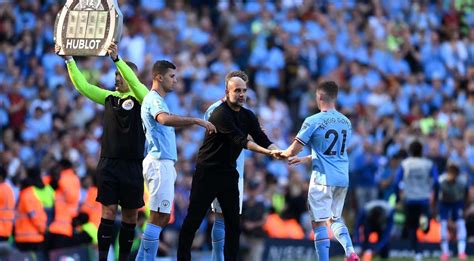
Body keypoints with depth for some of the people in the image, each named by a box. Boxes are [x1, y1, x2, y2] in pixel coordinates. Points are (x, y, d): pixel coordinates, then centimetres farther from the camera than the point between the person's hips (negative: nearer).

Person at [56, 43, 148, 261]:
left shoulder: (140, 98, -1)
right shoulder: (109, 97, 10)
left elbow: (134, 82, -21)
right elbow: (82, 86, 6)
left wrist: (117, 59, -33)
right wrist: (69, 59, -2)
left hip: (132, 165, -2)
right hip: (108, 163, 2)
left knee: (130, 215, 3)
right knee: (108, 212, -2)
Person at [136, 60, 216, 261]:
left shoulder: (156, 100, 20)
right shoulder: (154, 99, -13)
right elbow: (165, 119, -34)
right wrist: (197, 121, -36)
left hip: (164, 163, 10)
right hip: (160, 163, -10)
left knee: (163, 218, 11)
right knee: (158, 218, -11)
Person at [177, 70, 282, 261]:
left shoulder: (248, 116, 7)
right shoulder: (221, 114, -18)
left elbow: (262, 140, -2)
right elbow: (240, 141, -25)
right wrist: (267, 152, -33)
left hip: (229, 173, 7)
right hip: (207, 172, -7)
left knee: (233, 224, 3)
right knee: (193, 221, -3)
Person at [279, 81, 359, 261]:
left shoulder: (313, 121, -10)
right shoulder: (346, 122, 9)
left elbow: (293, 151, -8)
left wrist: (282, 153, 15)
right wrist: (305, 159, 28)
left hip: (323, 178, -6)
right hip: (343, 178, 6)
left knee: (319, 222, -1)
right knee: (335, 219, 20)